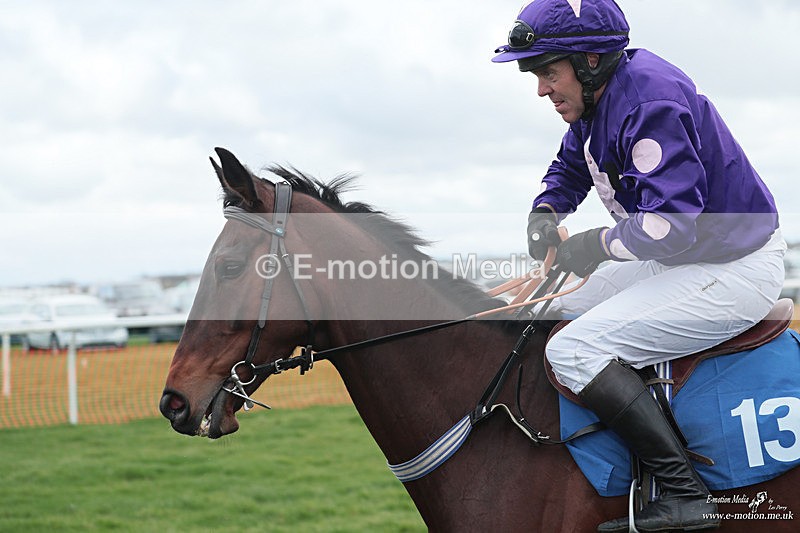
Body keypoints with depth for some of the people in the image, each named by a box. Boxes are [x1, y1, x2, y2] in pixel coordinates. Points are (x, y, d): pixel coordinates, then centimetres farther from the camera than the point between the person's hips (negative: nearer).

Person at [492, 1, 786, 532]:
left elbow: (671, 224, -32)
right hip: (684, 257, 11)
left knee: (573, 351, -19)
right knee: (560, 314, 20)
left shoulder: (650, 103, -25)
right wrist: (545, 213, 4)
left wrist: (594, 246, -17)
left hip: (736, 270, -11)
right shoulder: (596, 99, 6)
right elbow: (570, 169, 25)